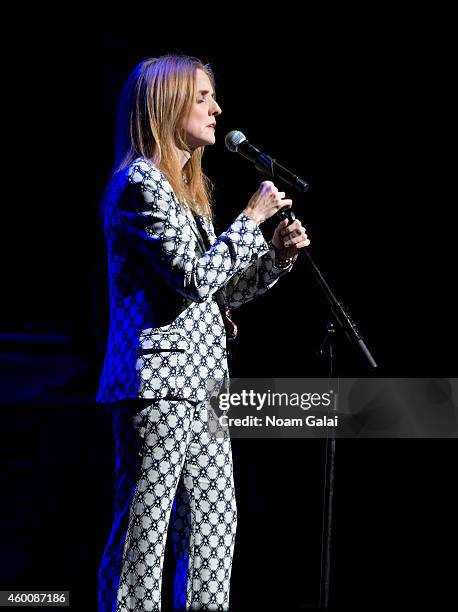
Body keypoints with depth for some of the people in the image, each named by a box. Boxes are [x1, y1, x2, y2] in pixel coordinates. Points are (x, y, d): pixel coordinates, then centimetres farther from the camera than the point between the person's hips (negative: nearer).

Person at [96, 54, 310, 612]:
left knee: (214, 525, 10)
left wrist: (277, 255, 8)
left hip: (200, 382, 10)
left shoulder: (186, 189, 19)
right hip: (157, 379, -10)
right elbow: (193, 279, -20)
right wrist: (251, 220, -11)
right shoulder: (141, 182, -10)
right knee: (145, 526, -6)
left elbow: (218, 292, 21)